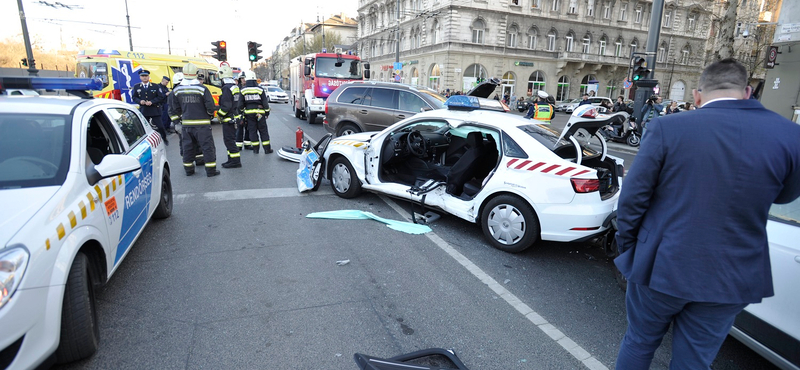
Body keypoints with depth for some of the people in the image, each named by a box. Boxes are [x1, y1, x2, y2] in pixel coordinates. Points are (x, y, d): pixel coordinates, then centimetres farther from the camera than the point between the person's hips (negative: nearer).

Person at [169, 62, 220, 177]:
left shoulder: (177, 90, 3)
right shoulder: (202, 89, -11)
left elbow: (174, 109, 10)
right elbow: (210, 106, -11)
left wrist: (177, 119, 22)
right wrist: (211, 114, 9)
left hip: (186, 123, 4)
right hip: (202, 123, -4)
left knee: (187, 146, 13)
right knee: (208, 146, 1)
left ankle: (188, 169, 21)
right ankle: (211, 170, 1)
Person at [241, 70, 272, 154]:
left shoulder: (243, 90, -1)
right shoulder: (260, 89, -4)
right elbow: (265, 102, -2)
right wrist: (267, 112, 7)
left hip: (249, 113, 1)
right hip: (260, 112, -1)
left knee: (252, 131, 8)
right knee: (263, 130, 4)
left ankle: (255, 149, 9)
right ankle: (267, 149, 4)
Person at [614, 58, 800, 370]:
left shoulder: (668, 127, -14)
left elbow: (633, 198, -12)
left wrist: (627, 247, 1)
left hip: (660, 266, -2)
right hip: (731, 280, 2)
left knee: (639, 344, 20)